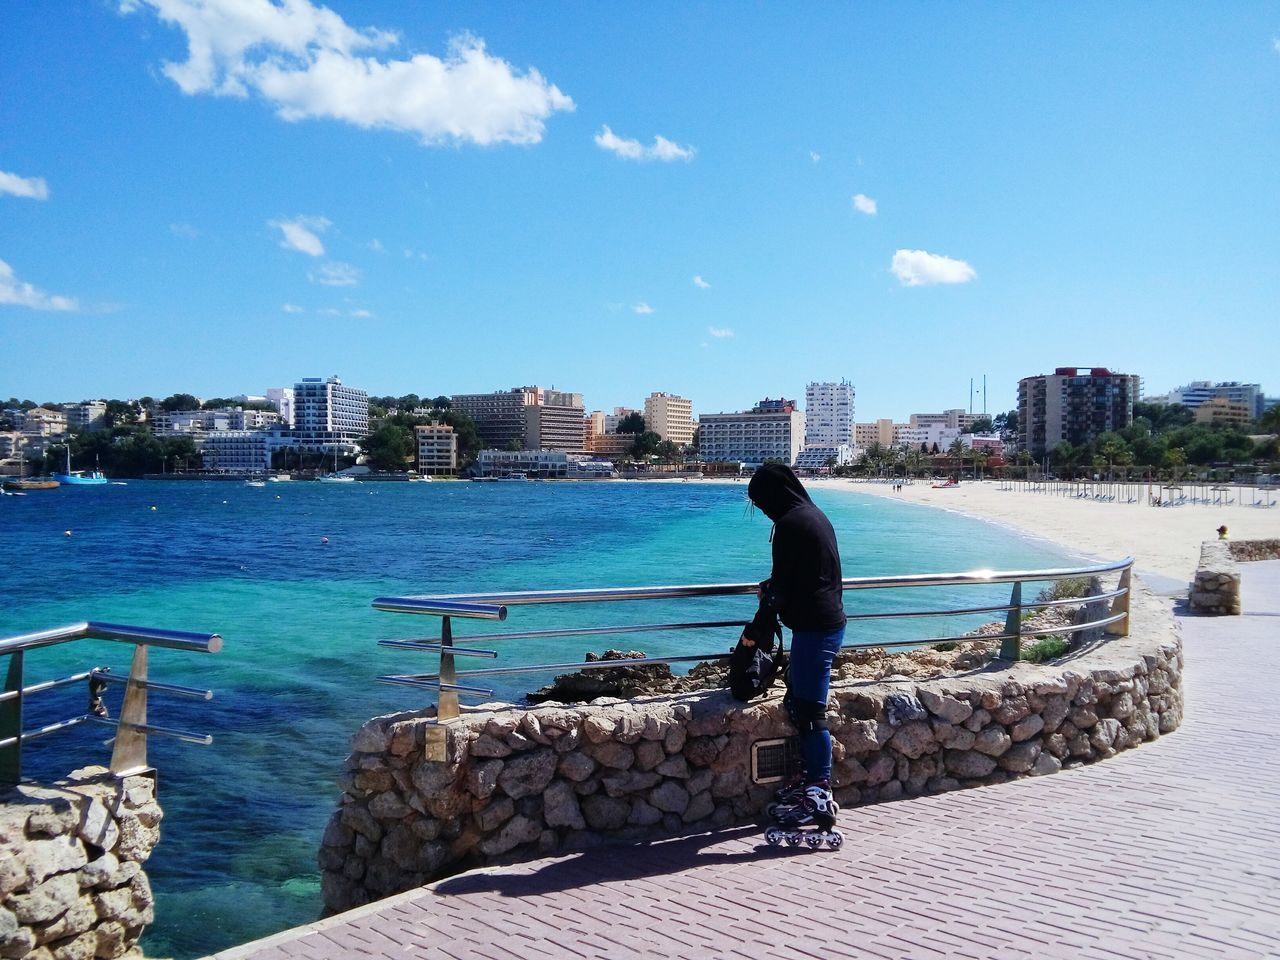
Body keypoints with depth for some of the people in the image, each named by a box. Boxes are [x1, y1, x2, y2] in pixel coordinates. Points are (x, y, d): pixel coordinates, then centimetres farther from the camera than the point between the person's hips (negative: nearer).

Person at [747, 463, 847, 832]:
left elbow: (782, 584, -14)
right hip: (830, 621, 10)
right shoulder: (815, 515, 13)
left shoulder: (790, 523, -16)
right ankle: (814, 781, 26)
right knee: (799, 701, 18)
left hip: (814, 628, -10)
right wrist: (774, 589, 17)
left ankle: (819, 797, 1)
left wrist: (768, 595, 3)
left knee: (810, 711, -4)